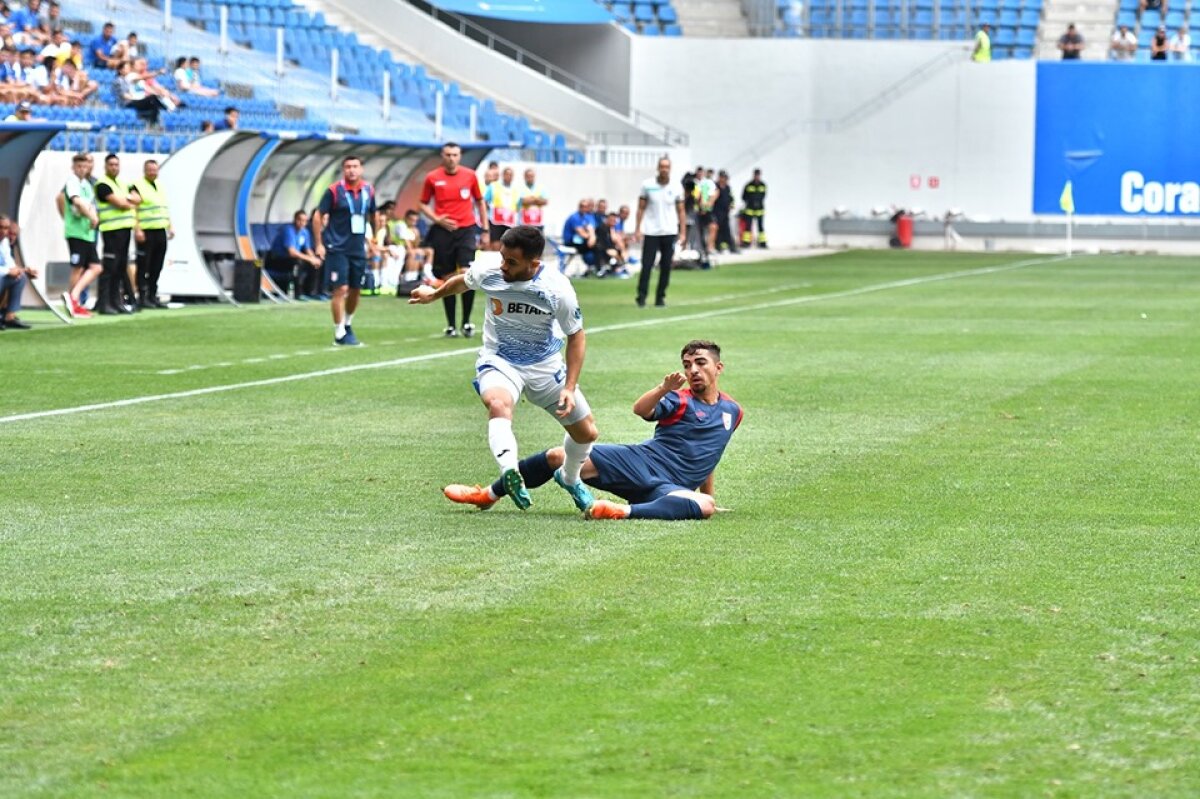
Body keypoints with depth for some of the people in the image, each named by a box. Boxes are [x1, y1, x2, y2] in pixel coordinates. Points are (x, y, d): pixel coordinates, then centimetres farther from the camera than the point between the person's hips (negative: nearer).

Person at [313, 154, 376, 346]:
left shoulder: (368, 190, 4)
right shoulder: (334, 191, -10)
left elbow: (373, 214, 20)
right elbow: (318, 216, -6)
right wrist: (319, 244, -9)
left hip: (358, 249, 5)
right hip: (337, 249, -5)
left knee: (356, 290, 11)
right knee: (340, 289, -9)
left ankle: (348, 325, 33)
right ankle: (340, 334, -2)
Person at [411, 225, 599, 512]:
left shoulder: (557, 289, -24)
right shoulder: (488, 271, -19)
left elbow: (576, 336, -9)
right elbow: (463, 282, 8)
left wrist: (570, 388, -16)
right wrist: (433, 294, 27)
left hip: (546, 366, 1)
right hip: (499, 360, -1)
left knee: (587, 433, 8)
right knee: (498, 404, -38)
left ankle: (569, 477, 39)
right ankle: (510, 474, -54)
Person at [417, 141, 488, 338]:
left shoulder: (470, 175, 4)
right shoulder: (432, 178, 2)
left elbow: (480, 202, 13)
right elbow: (424, 204, 10)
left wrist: (485, 230, 10)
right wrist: (437, 219, -9)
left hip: (466, 230, 0)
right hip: (443, 232, 0)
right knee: (447, 278, 2)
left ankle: (466, 321, 2)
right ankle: (450, 325, 12)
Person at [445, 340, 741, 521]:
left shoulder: (733, 411, 16)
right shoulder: (680, 399, 6)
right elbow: (641, 410, -16)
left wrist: (708, 496, 27)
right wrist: (664, 388, -34)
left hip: (669, 487, 1)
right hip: (639, 462, -1)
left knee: (704, 507, -36)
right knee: (557, 457, -14)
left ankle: (624, 511, -46)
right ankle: (488, 495, 6)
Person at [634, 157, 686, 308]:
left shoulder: (675, 189, 3)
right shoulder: (647, 185, -1)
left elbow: (680, 211, 8)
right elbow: (641, 208, 3)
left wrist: (683, 232, 2)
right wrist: (637, 229, -4)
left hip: (669, 233, 2)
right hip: (651, 233, -2)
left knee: (666, 267, 2)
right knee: (647, 265, -6)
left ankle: (660, 297, 11)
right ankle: (641, 297, 0)